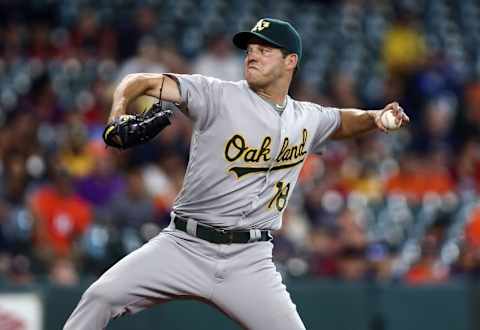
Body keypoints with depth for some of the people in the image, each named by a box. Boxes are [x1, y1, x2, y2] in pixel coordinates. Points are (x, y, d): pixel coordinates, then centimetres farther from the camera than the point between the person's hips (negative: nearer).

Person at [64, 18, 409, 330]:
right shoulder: (219, 95, -4)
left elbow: (343, 121, 32)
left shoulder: (307, 120, 10)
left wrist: (375, 118, 10)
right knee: (101, 296, -19)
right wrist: (120, 110, -32)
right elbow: (144, 82, -11)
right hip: (185, 248, -3)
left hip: (249, 261, 3)